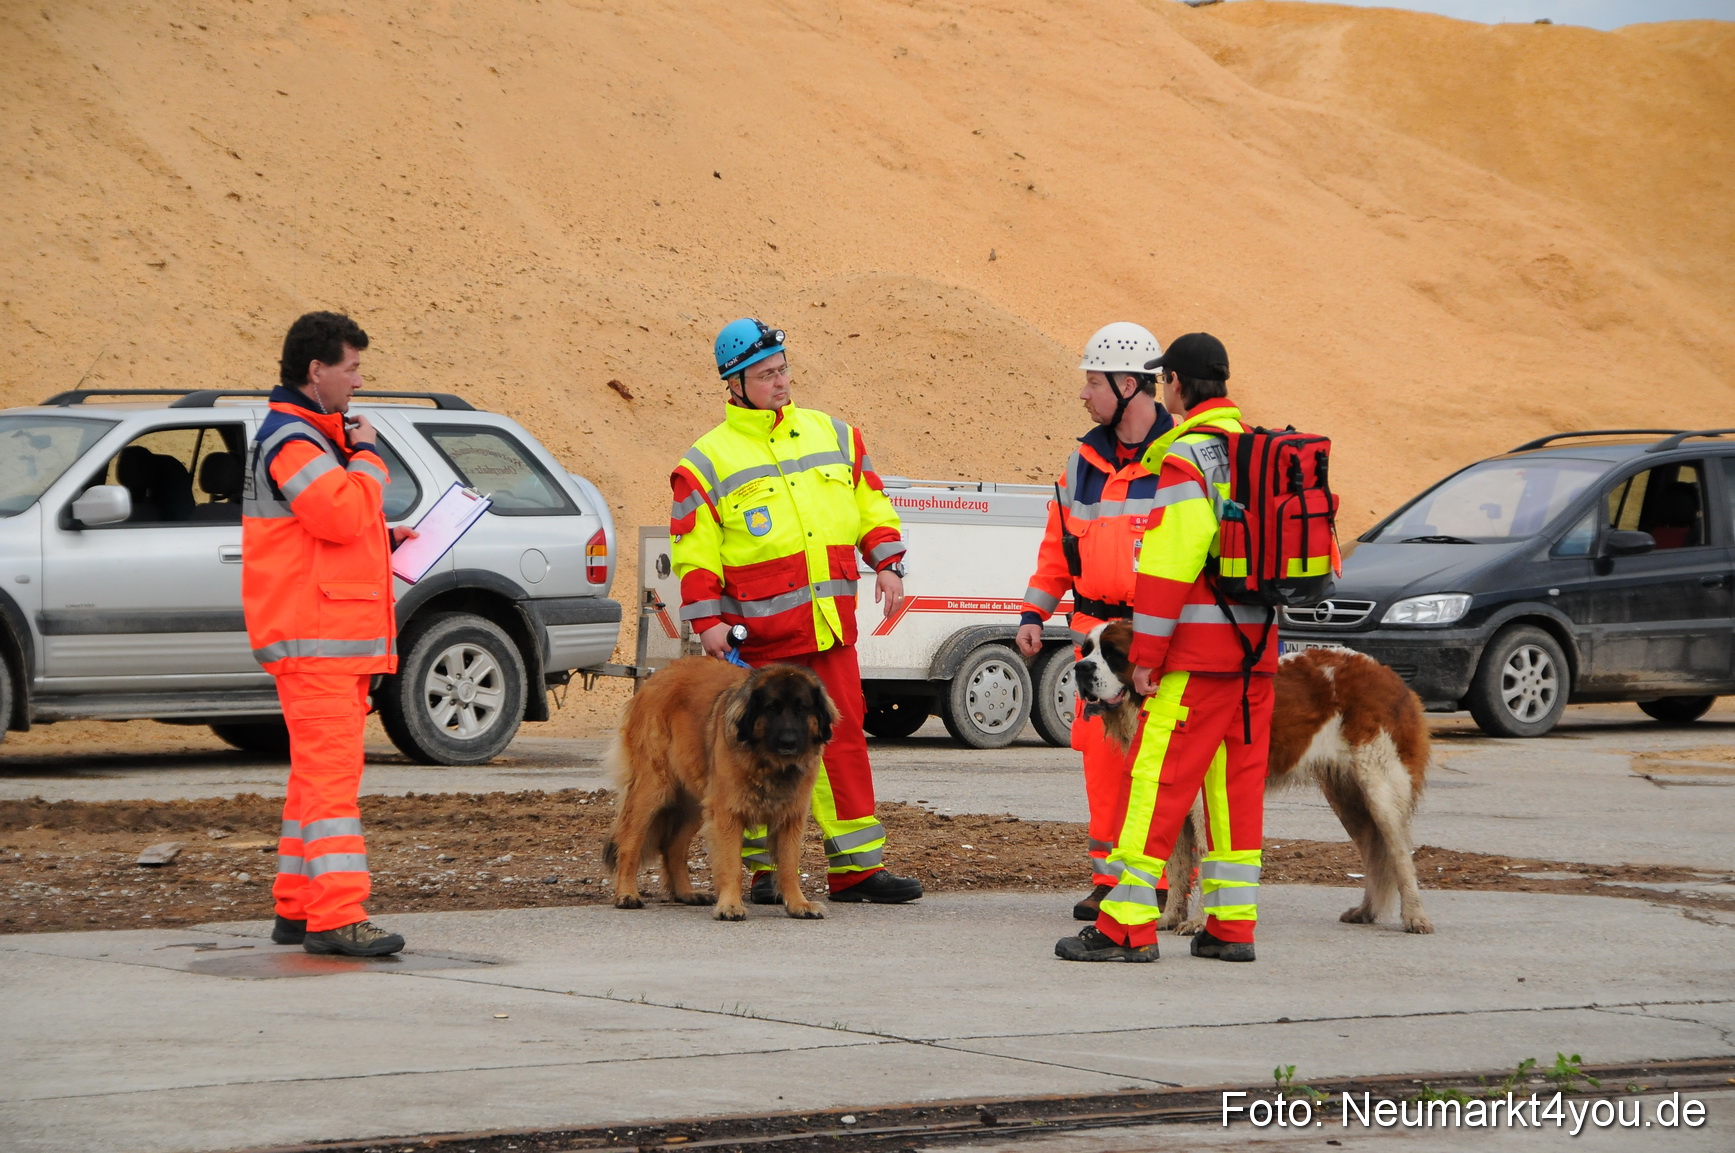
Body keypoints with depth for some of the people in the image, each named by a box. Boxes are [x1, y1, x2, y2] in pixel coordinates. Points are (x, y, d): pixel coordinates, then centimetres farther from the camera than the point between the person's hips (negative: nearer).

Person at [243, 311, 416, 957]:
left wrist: (384, 540, 16)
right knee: (332, 770, -15)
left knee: (318, 774, 12)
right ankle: (337, 916, -19)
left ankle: (298, 909, 17)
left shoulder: (311, 436, 22)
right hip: (314, 636, -11)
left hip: (334, 637, 11)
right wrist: (367, 456, -9)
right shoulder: (291, 439, -12)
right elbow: (340, 513, -24)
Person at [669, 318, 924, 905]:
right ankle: (765, 869, 13)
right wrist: (706, 619, -9)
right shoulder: (707, 462, -1)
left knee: (843, 736, 1)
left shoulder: (831, 435, 12)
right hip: (762, 631, -4)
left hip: (831, 625, 4)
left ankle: (855, 868, 3)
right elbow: (694, 552, -2)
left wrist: (887, 564, 6)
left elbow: (871, 505, 19)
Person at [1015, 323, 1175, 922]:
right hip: (1097, 631, 5)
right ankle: (1110, 879, 12)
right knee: (1102, 755, 4)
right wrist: (1033, 613, 13)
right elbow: (1058, 545, 20)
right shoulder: (1084, 461, 13)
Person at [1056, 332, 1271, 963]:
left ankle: (1127, 927, -8)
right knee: (1237, 782, 10)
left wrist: (1146, 653, -13)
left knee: (1160, 778, -7)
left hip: (1200, 649, -8)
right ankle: (1231, 926, 10)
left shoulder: (1188, 456, -11)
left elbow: (1170, 560, -17)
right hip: (1258, 647, 8)